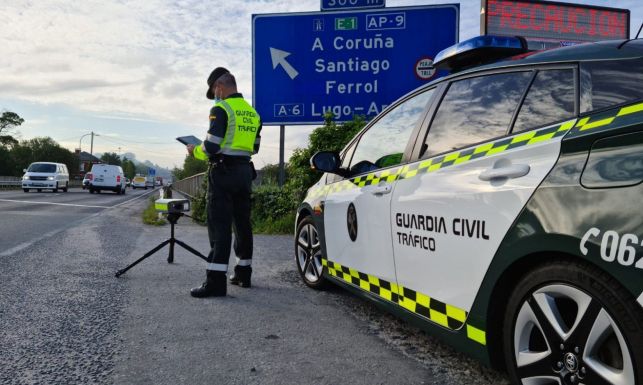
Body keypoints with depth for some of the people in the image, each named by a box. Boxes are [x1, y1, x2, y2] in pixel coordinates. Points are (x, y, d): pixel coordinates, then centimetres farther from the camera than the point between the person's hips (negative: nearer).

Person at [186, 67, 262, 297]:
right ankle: (243, 273, 24)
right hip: (245, 171, 8)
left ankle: (216, 282, -10)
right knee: (242, 223, 15)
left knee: (219, 226, -8)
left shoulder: (221, 109, -11)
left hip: (223, 172, -8)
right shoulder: (252, 112, 14)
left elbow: (211, 148, -16)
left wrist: (195, 152, 3)